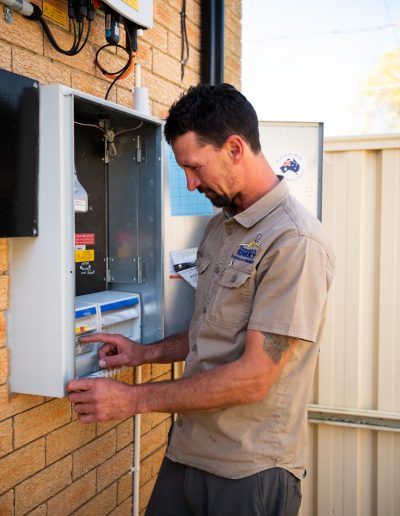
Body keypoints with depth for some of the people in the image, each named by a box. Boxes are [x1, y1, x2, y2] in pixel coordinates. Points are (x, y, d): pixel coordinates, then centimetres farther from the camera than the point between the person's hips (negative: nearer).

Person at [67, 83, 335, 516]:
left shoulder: (295, 241, -20)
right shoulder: (219, 225, 9)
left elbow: (254, 377, -22)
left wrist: (135, 399, -17)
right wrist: (146, 353, 3)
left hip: (252, 471, -7)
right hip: (187, 449, 7)